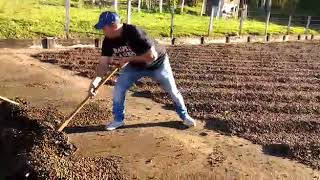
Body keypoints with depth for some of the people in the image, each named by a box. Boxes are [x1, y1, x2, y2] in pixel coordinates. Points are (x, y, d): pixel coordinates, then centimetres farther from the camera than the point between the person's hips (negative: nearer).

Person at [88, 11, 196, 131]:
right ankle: (118, 119, 12)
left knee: (172, 91, 6)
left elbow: (152, 56, -38)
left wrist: (128, 59, -34)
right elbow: (103, 63, -20)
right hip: (135, 65, 5)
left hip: (157, 63, -5)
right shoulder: (108, 41, -18)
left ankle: (184, 116, 30)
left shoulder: (134, 32, -38)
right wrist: (96, 80, -38)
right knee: (119, 88, -7)